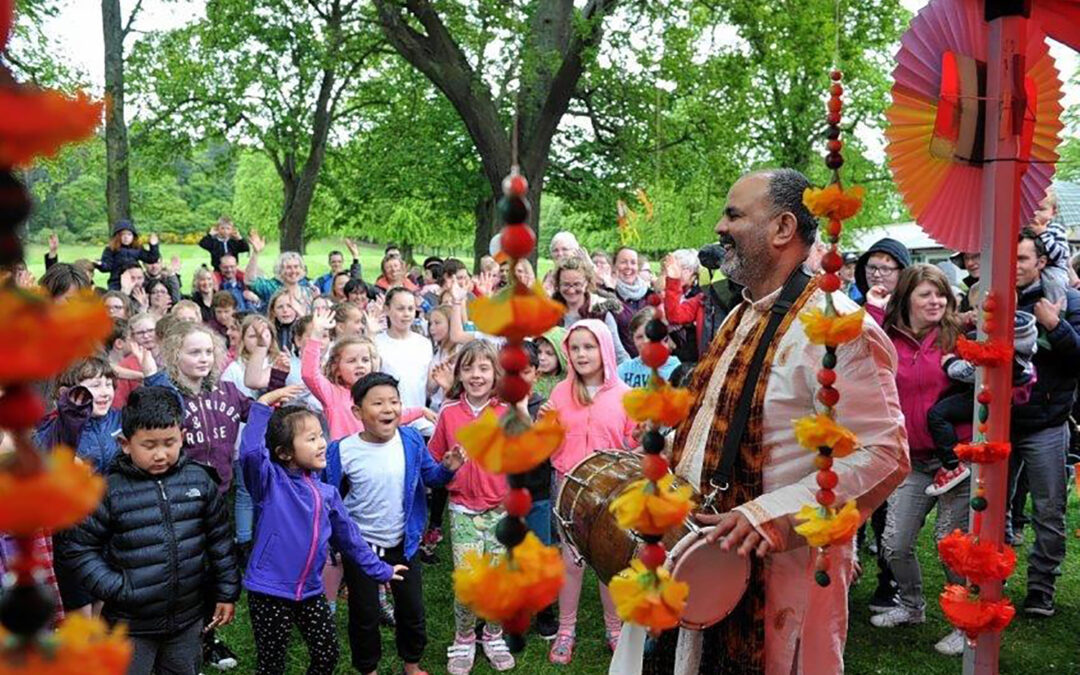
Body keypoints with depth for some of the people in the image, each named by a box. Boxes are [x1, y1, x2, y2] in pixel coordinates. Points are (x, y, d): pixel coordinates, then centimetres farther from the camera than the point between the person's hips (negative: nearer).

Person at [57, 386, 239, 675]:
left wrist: (227, 592, 7)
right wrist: (115, 589, -14)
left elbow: (220, 539, 5)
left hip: (188, 617, 3)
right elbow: (78, 547, -6)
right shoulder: (108, 489, -13)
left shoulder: (199, 479, -3)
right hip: (130, 623, -3)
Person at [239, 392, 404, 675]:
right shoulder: (271, 482, -12)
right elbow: (251, 452, -34)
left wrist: (381, 570, 18)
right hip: (269, 591, -5)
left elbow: (348, 535, 14)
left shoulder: (327, 492, 4)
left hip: (311, 592, 5)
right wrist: (262, 405, -28)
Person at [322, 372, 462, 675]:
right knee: (364, 615, 13)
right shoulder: (343, 450, -18)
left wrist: (448, 468, -15)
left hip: (403, 543, 3)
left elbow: (429, 476, 4)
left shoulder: (411, 440, -10)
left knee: (412, 610, 16)